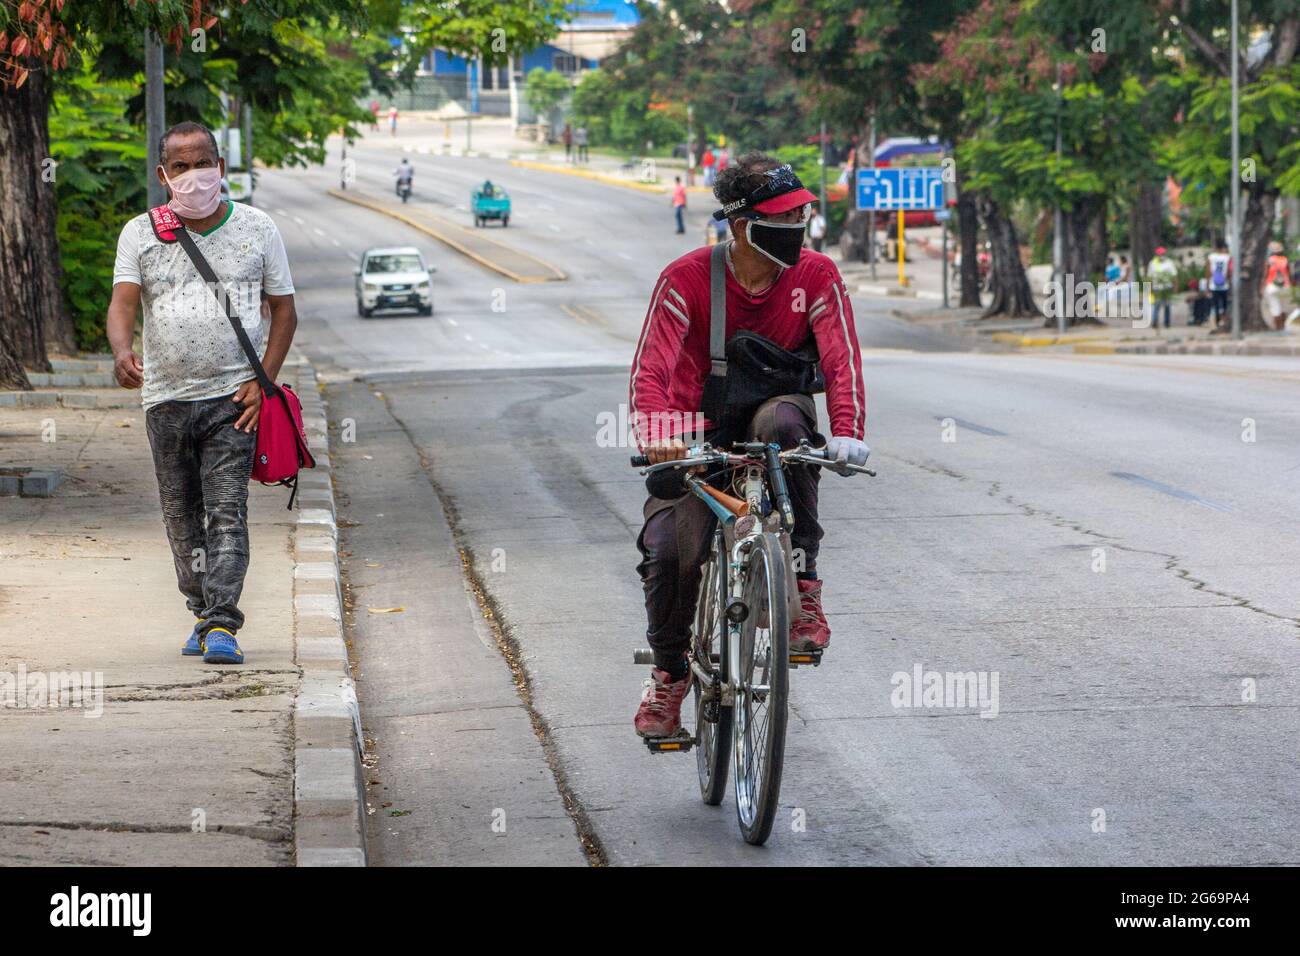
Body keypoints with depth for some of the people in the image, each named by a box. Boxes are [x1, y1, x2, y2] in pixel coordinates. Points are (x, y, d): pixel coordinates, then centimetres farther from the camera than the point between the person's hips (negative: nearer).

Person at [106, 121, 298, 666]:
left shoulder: (256, 228, 5)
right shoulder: (140, 234, 6)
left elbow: (284, 309, 9)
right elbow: (123, 302, -7)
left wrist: (263, 381, -4)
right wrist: (122, 352, -30)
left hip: (233, 397, -2)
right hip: (166, 397, 2)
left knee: (227, 512, -13)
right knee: (181, 518, 8)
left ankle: (222, 626, -18)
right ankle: (204, 614, 22)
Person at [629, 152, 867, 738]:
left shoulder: (816, 276, -10)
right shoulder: (686, 279, -15)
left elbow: (841, 360, -20)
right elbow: (651, 367, -24)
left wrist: (847, 433, -39)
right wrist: (656, 437, -44)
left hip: (772, 409, 0)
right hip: (701, 432, 0)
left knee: (781, 421, -38)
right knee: (669, 551, -20)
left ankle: (802, 586, -28)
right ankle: (669, 672, 9)